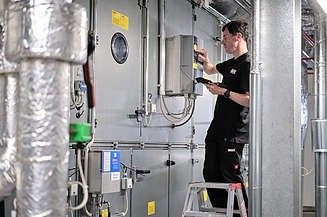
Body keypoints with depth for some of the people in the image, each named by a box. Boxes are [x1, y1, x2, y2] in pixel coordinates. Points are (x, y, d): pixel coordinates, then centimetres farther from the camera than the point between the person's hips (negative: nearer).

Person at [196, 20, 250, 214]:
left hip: (234, 132, -10)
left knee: (231, 177, -5)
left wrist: (223, 91, -16)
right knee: (211, 174, 11)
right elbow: (211, 69, 37)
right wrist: (205, 60, 15)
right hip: (217, 129, 10)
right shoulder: (231, 64, 17)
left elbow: (249, 100, -21)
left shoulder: (248, 64, -12)